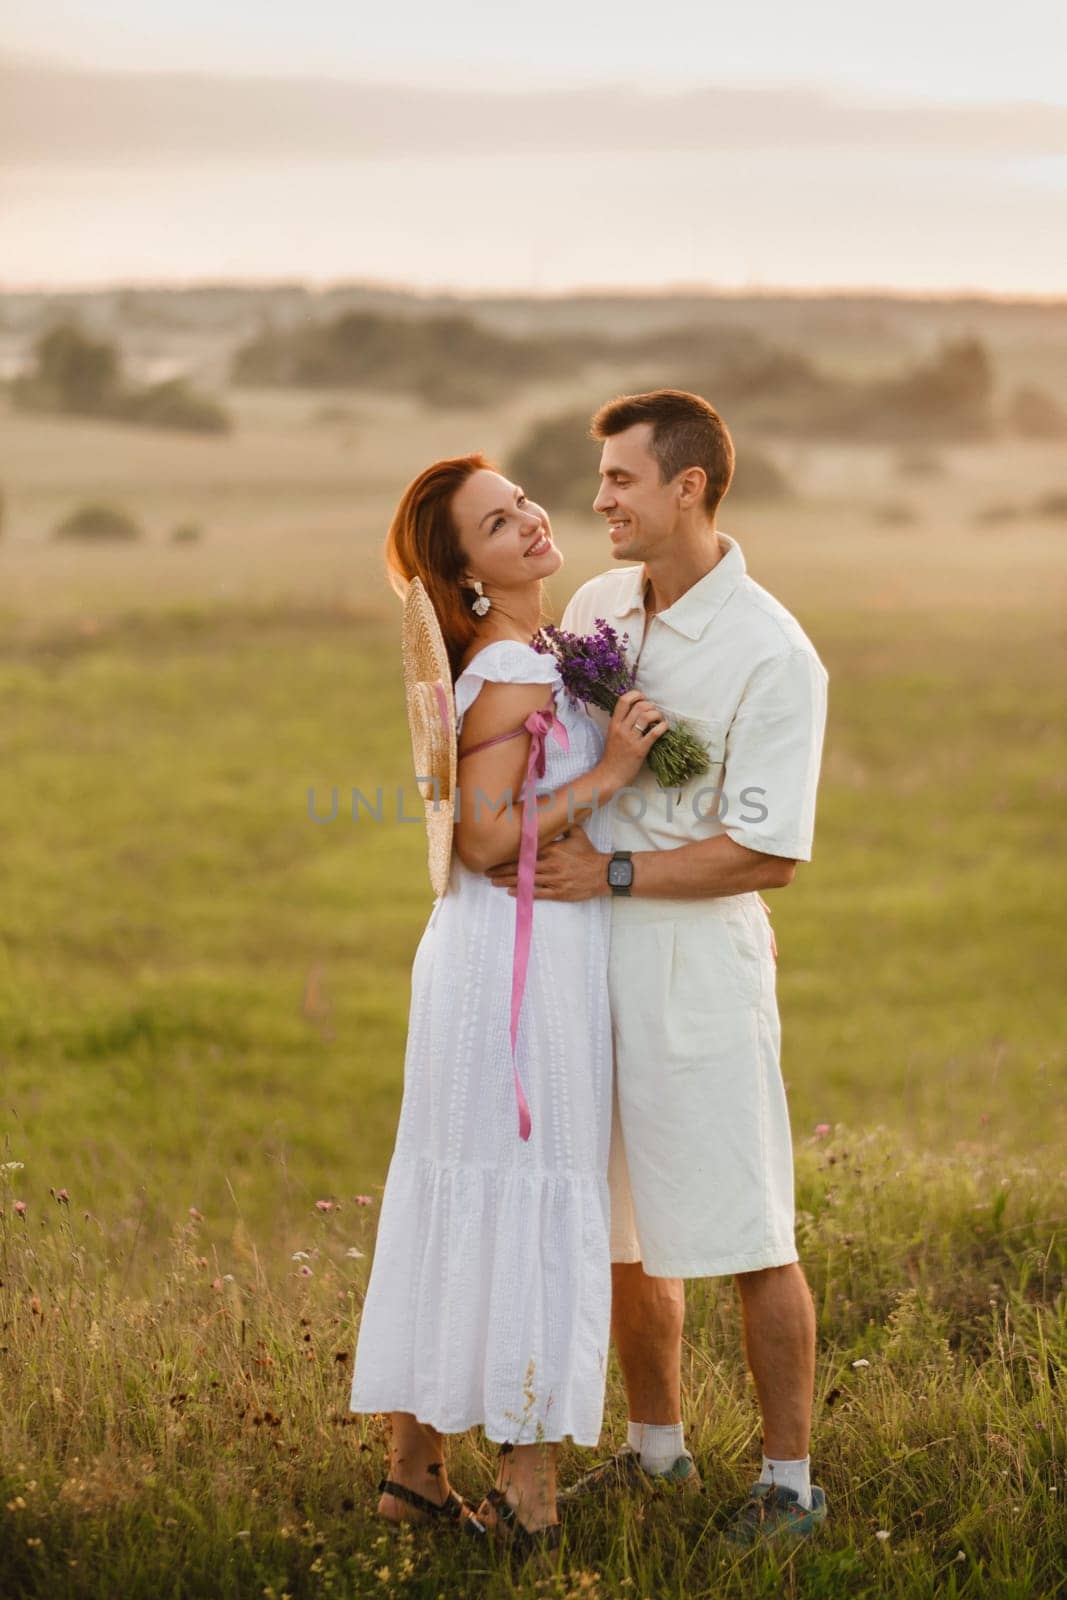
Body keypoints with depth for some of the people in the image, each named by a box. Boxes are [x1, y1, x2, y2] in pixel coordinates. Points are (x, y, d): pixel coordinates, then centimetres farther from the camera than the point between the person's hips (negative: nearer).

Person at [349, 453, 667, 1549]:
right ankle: (527, 1484, 5)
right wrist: (605, 774, -18)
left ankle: (414, 1461, 20)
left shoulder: (524, 657, 12)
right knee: (533, 1205, -2)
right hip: (525, 956, -9)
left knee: (453, 1202, 12)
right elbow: (481, 838, -20)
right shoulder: (514, 672, -17)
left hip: (482, 952, 9)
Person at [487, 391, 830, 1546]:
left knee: (745, 1237, 0)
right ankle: (657, 1448, 32)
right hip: (587, 960, 6)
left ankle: (790, 1482, 12)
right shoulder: (593, 609, 6)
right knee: (621, 1231, 16)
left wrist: (613, 873, -18)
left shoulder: (773, 656, -14)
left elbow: (769, 853, -16)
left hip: (696, 965, -6)